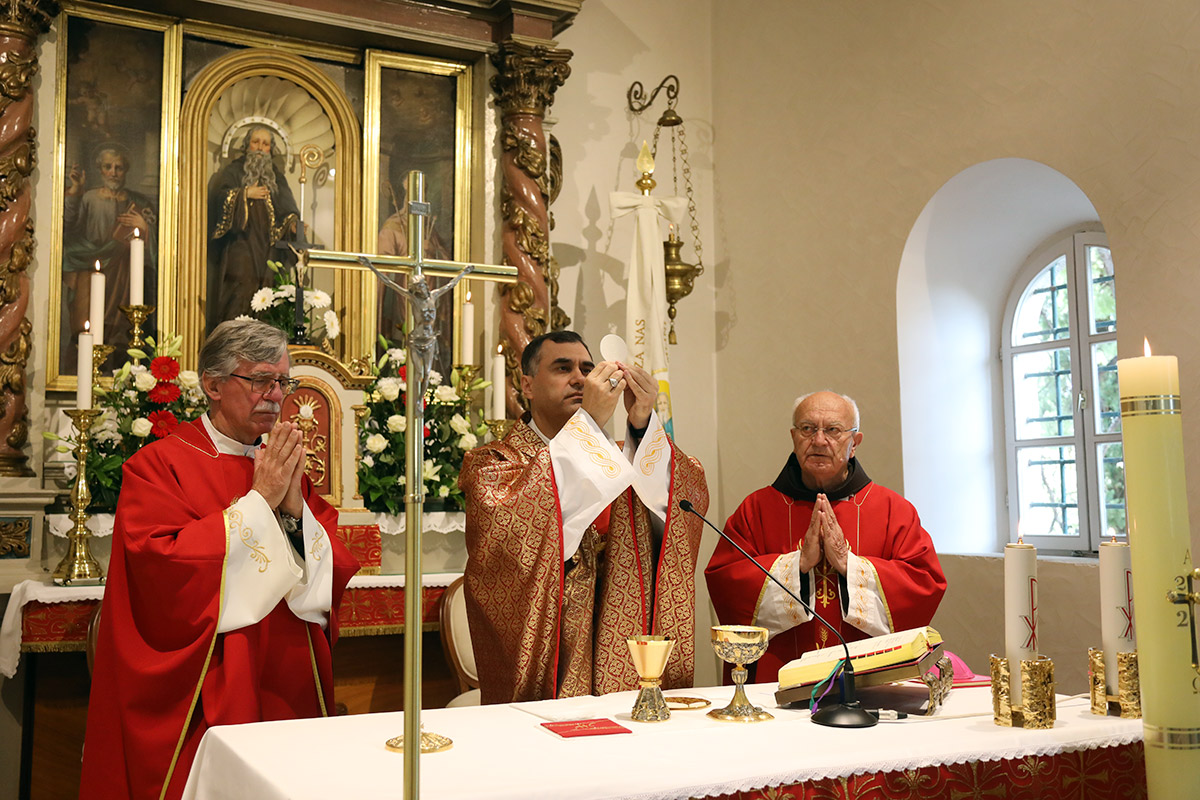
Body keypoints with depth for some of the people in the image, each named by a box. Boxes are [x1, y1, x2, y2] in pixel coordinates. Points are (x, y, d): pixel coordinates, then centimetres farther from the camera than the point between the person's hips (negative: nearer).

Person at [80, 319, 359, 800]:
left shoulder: (287, 468, 10)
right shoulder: (158, 465, -5)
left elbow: (334, 575, 5)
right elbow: (161, 568, -18)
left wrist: (294, 505, -13)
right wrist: (259, 501, -16)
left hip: (288, 687, 5)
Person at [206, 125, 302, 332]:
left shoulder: (276, 176, 18)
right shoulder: (234, 170, 8)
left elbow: (286, 208, 9)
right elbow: (219, 194, -8)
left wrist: (293, 224, -10)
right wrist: (245, 193, -12)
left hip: (266, 246, 4)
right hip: (240, 245, -4)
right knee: (241, 289, -15)